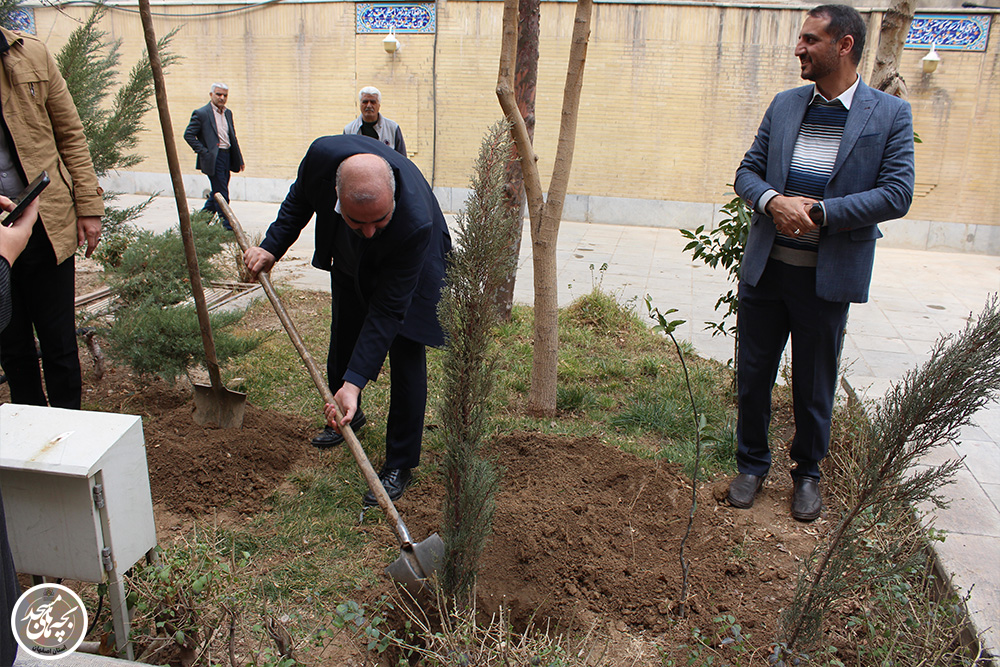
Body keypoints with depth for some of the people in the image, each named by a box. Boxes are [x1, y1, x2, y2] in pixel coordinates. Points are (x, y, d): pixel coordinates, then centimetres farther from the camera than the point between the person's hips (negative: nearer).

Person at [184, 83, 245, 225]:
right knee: (222, 194, -6)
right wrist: (203, 152, -13)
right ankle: (228, 226, 0)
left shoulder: (228, 113, 15)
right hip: (214, 159, -7)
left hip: (227, 157, 7)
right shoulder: (201, 113, -7)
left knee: (218, 192, 14)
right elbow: (188, 134, -7)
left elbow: (233, 137, 21)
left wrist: (240, 160, 16)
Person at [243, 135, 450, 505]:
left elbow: (387, 308, -39)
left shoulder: (415, 222, -46)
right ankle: (344, 416, 45)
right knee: (343, 339, 19)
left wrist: (355, 382, -41)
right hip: (349, 262, 5)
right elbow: (301, 197, -8)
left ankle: (399, 464, 6)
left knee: (406, 356, -8)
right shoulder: (323, 154, -36)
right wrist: (272, 247, -14)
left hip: (409, 268, -5)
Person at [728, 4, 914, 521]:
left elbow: (896, 195, -9)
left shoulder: (890, 115, -4)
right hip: (764, 268, 3)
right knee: (753, 376, 11)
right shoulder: (785, 105, 7)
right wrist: (773, 201, -14)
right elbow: (747, 171, 8)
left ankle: (808, 474, 33)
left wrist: (818, 212, -19)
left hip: (828, 277, -3)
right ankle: (752, 465, 32)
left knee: (814, 386, 11)